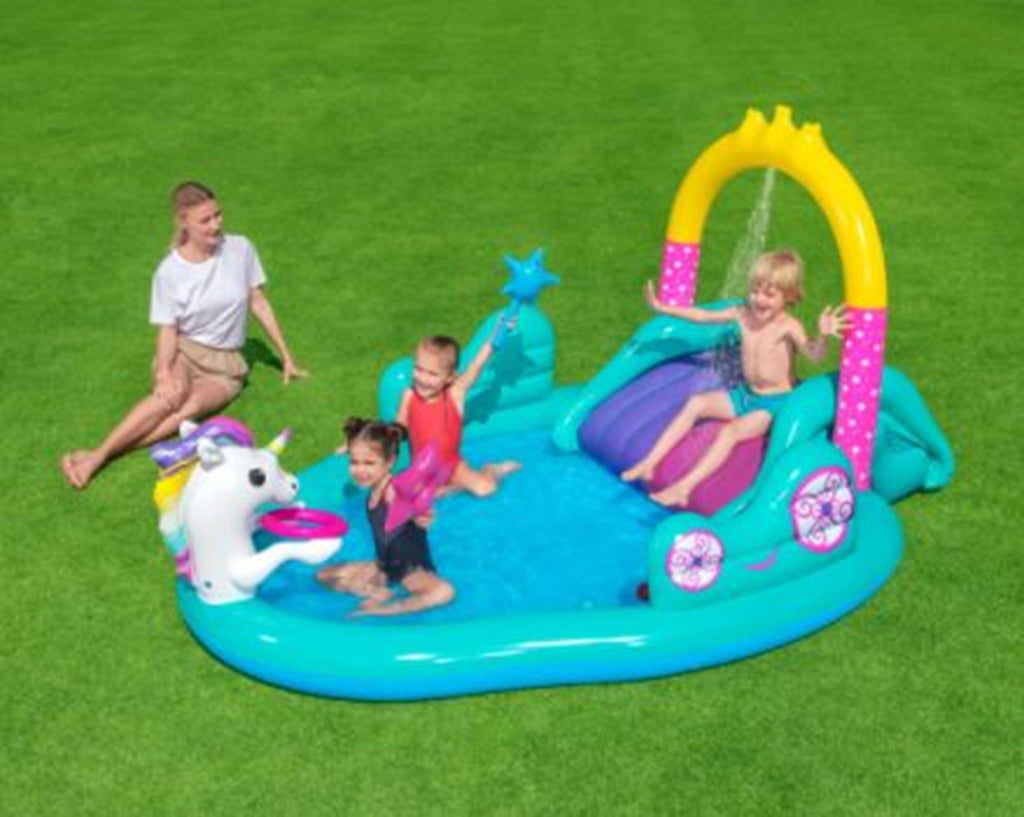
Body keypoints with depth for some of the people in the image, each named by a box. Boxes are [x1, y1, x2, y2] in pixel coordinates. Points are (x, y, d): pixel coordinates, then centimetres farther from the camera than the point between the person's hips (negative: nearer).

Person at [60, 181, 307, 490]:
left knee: (194, 405, -32)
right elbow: (168, 330, -8)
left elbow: (259, 304, 6)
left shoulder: (240, 248, -3)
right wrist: (163, 372, -28)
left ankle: (103, 454, -38)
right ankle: (98, 454, -38)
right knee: (171, 395, -36)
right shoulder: (170, 271, -7)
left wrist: (286, 358, 8)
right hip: (183, 352, -1)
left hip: (225, 364, 1)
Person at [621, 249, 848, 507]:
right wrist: (664, 308, 7)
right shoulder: (743, 314, -4)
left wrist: (823, 336, -59)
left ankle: (685, 487, -30)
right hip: (746, 393, 7)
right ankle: (650, 463, -5)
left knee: (731, 430, -27)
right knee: (696, 403, -4)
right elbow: (704, 316, 6)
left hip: (776, 402, -7)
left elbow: (815, 355, -37)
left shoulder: (788, 327, -21)